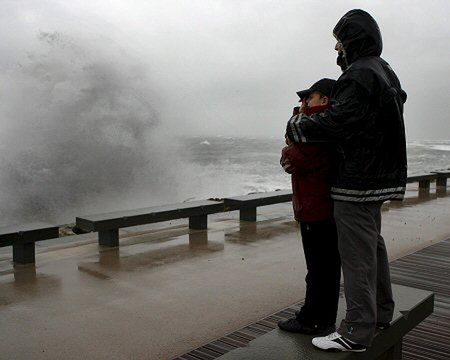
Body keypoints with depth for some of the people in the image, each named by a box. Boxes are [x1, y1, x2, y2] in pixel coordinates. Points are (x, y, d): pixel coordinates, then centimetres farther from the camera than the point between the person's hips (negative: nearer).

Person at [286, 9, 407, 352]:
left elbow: (336, 121, -24)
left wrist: (296, 125, -8)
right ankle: (380, 314, 33)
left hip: (357, 180, -11)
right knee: (373, 245, 19)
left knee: (357, 253, -6)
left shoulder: (360, 75, -17)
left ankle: (357, 332, 2)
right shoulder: (386, 73, 16)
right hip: (379, 177, 11)